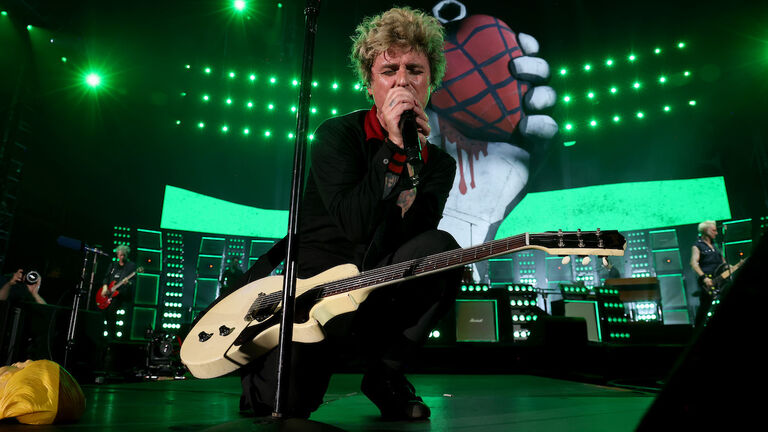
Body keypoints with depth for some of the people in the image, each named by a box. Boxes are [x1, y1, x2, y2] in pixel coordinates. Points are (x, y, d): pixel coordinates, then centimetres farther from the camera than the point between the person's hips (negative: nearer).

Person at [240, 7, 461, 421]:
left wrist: (414, 158, -20)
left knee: (441, 248, -27)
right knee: (282, 403, -21)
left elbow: (417, 235, -12)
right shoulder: (337, 135, -7)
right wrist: (394, 146, -24)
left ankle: (384, 371, -6)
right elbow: (354, 224, -23)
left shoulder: (438, 161, 4)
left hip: (379, 286, 3)